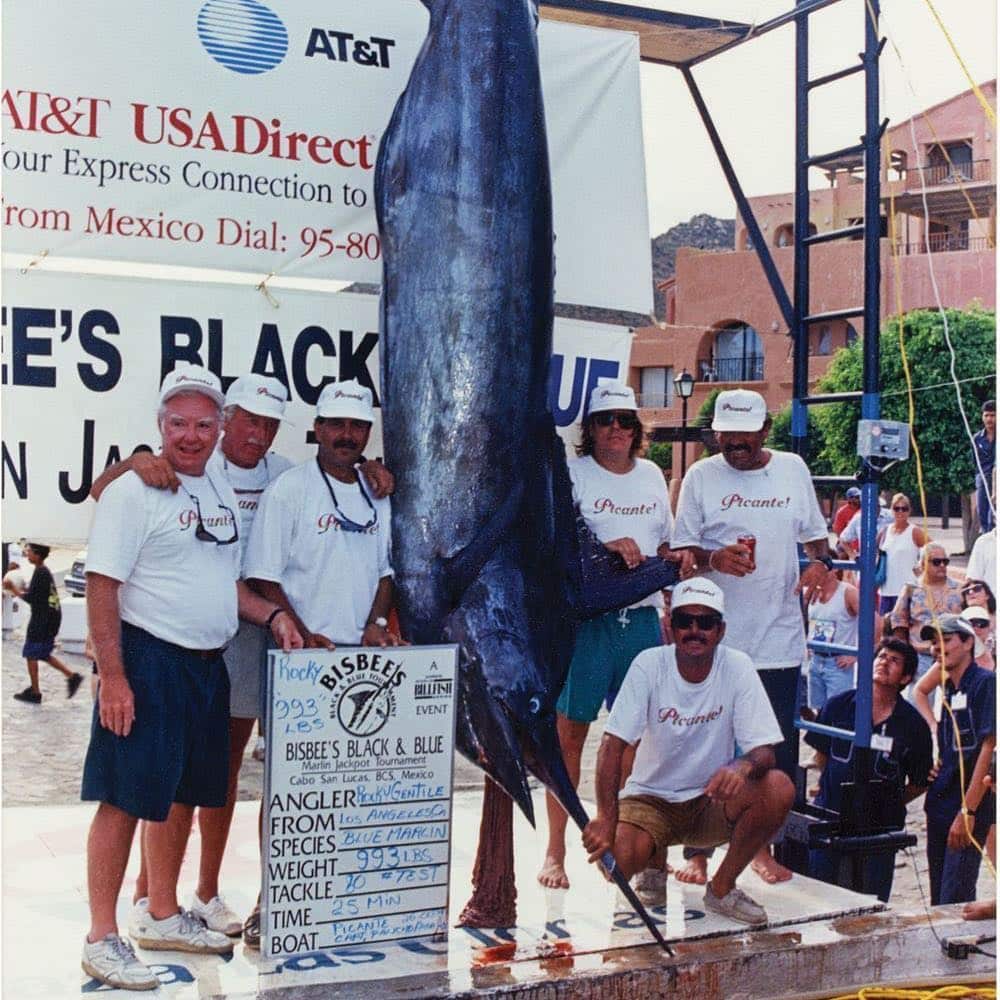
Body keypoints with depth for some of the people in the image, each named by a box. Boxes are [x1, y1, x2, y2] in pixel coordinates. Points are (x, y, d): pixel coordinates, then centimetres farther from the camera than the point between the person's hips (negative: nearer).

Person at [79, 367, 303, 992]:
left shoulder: (222, 494, 14)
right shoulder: (133, 491, -10)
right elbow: (103, 586, -15)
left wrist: (272, 614, 6)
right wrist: (112, 676, -20)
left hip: (207, 668, 8)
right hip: (147, 664, -8)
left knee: (182, 795, 16)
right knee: (124, 799, -4)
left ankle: (164, 918, 30)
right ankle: (103, 938, 4)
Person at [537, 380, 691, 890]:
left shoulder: (651, 475, 16)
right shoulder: (572, 473, 0)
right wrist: (602, 548, -22)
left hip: (641, 617, 5)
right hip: (585, 617, -5)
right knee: (570, 731, -1)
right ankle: (555, 851, 7)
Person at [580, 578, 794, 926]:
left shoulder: (737, 667, -11)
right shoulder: (649, 665, -14)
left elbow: (764, 750, -14)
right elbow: (613, 744, -19)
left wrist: (742, 767, -40)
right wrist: (606, 817, -33)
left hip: (712, 799, 2)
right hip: (650, 799, -1)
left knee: (779, 787, -26)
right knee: (615, 857, -31)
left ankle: (722, 887, -4)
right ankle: (655, 854, 10)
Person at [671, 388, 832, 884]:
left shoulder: (793, 468, 9)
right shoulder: (701, 475, 2)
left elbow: (814, 532, 19)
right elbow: (680, 550, 1)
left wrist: (821, 562, -3)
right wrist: (713, 558, -19)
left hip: (780, 638, 2)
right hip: (714, 638, -2)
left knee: (777, 747, 7)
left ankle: (763, 845, 22)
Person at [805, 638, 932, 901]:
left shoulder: (913, 724, -5)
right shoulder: (838, 706, -2)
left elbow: (920, 782, 4)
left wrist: (890, 803, 2)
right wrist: (834, 786, 10)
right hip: (830, 813, 1)